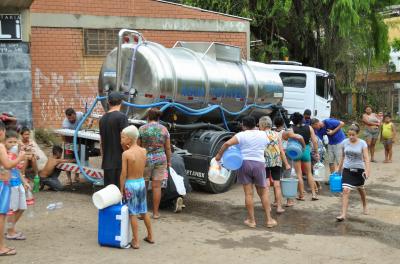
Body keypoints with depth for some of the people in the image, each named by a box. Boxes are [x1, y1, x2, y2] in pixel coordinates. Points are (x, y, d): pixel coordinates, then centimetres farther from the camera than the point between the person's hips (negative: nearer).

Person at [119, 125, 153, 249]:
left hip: (130, 184, -6)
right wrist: (127, 149, 4)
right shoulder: (143, 151, 0)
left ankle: (136, 241, 9)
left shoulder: (126, 154, -16)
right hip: (142, 183, 6)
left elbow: (123, 174, -14)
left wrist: (121, 188, -4)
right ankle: (150, 236, 28)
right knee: (144, 211, 19)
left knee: (133, 213, 4)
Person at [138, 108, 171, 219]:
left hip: (145, 159, -2)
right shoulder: (164, 129, 1)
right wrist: (169, 161, 13)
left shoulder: (142, 129, -4)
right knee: (157, 186, 5)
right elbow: (168, 148, 3)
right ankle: (155, 212, 11)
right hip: (160, 159, 2)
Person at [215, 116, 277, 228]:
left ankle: (251, 220, 8)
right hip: (259, 164, 2)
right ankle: (269, 220, 13)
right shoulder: (263, 135, 6)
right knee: (263, 193, 13)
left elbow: (227, 143, -17)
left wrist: (219, 154, -6)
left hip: (244, 163, -2)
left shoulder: (242, 135, -6)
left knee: (248, 193, 3)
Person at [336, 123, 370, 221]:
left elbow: (366, 158, -13)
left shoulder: (362, 143, -9)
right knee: (345, 190, -13)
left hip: (359, 170, -1)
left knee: (361, 189, 20)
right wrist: (339, 169, 15)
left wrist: (367, 171, -24)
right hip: (347, 169, 1)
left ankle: (365, 206, 49)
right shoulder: (345, 142, -2)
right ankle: (343, 214, -16)